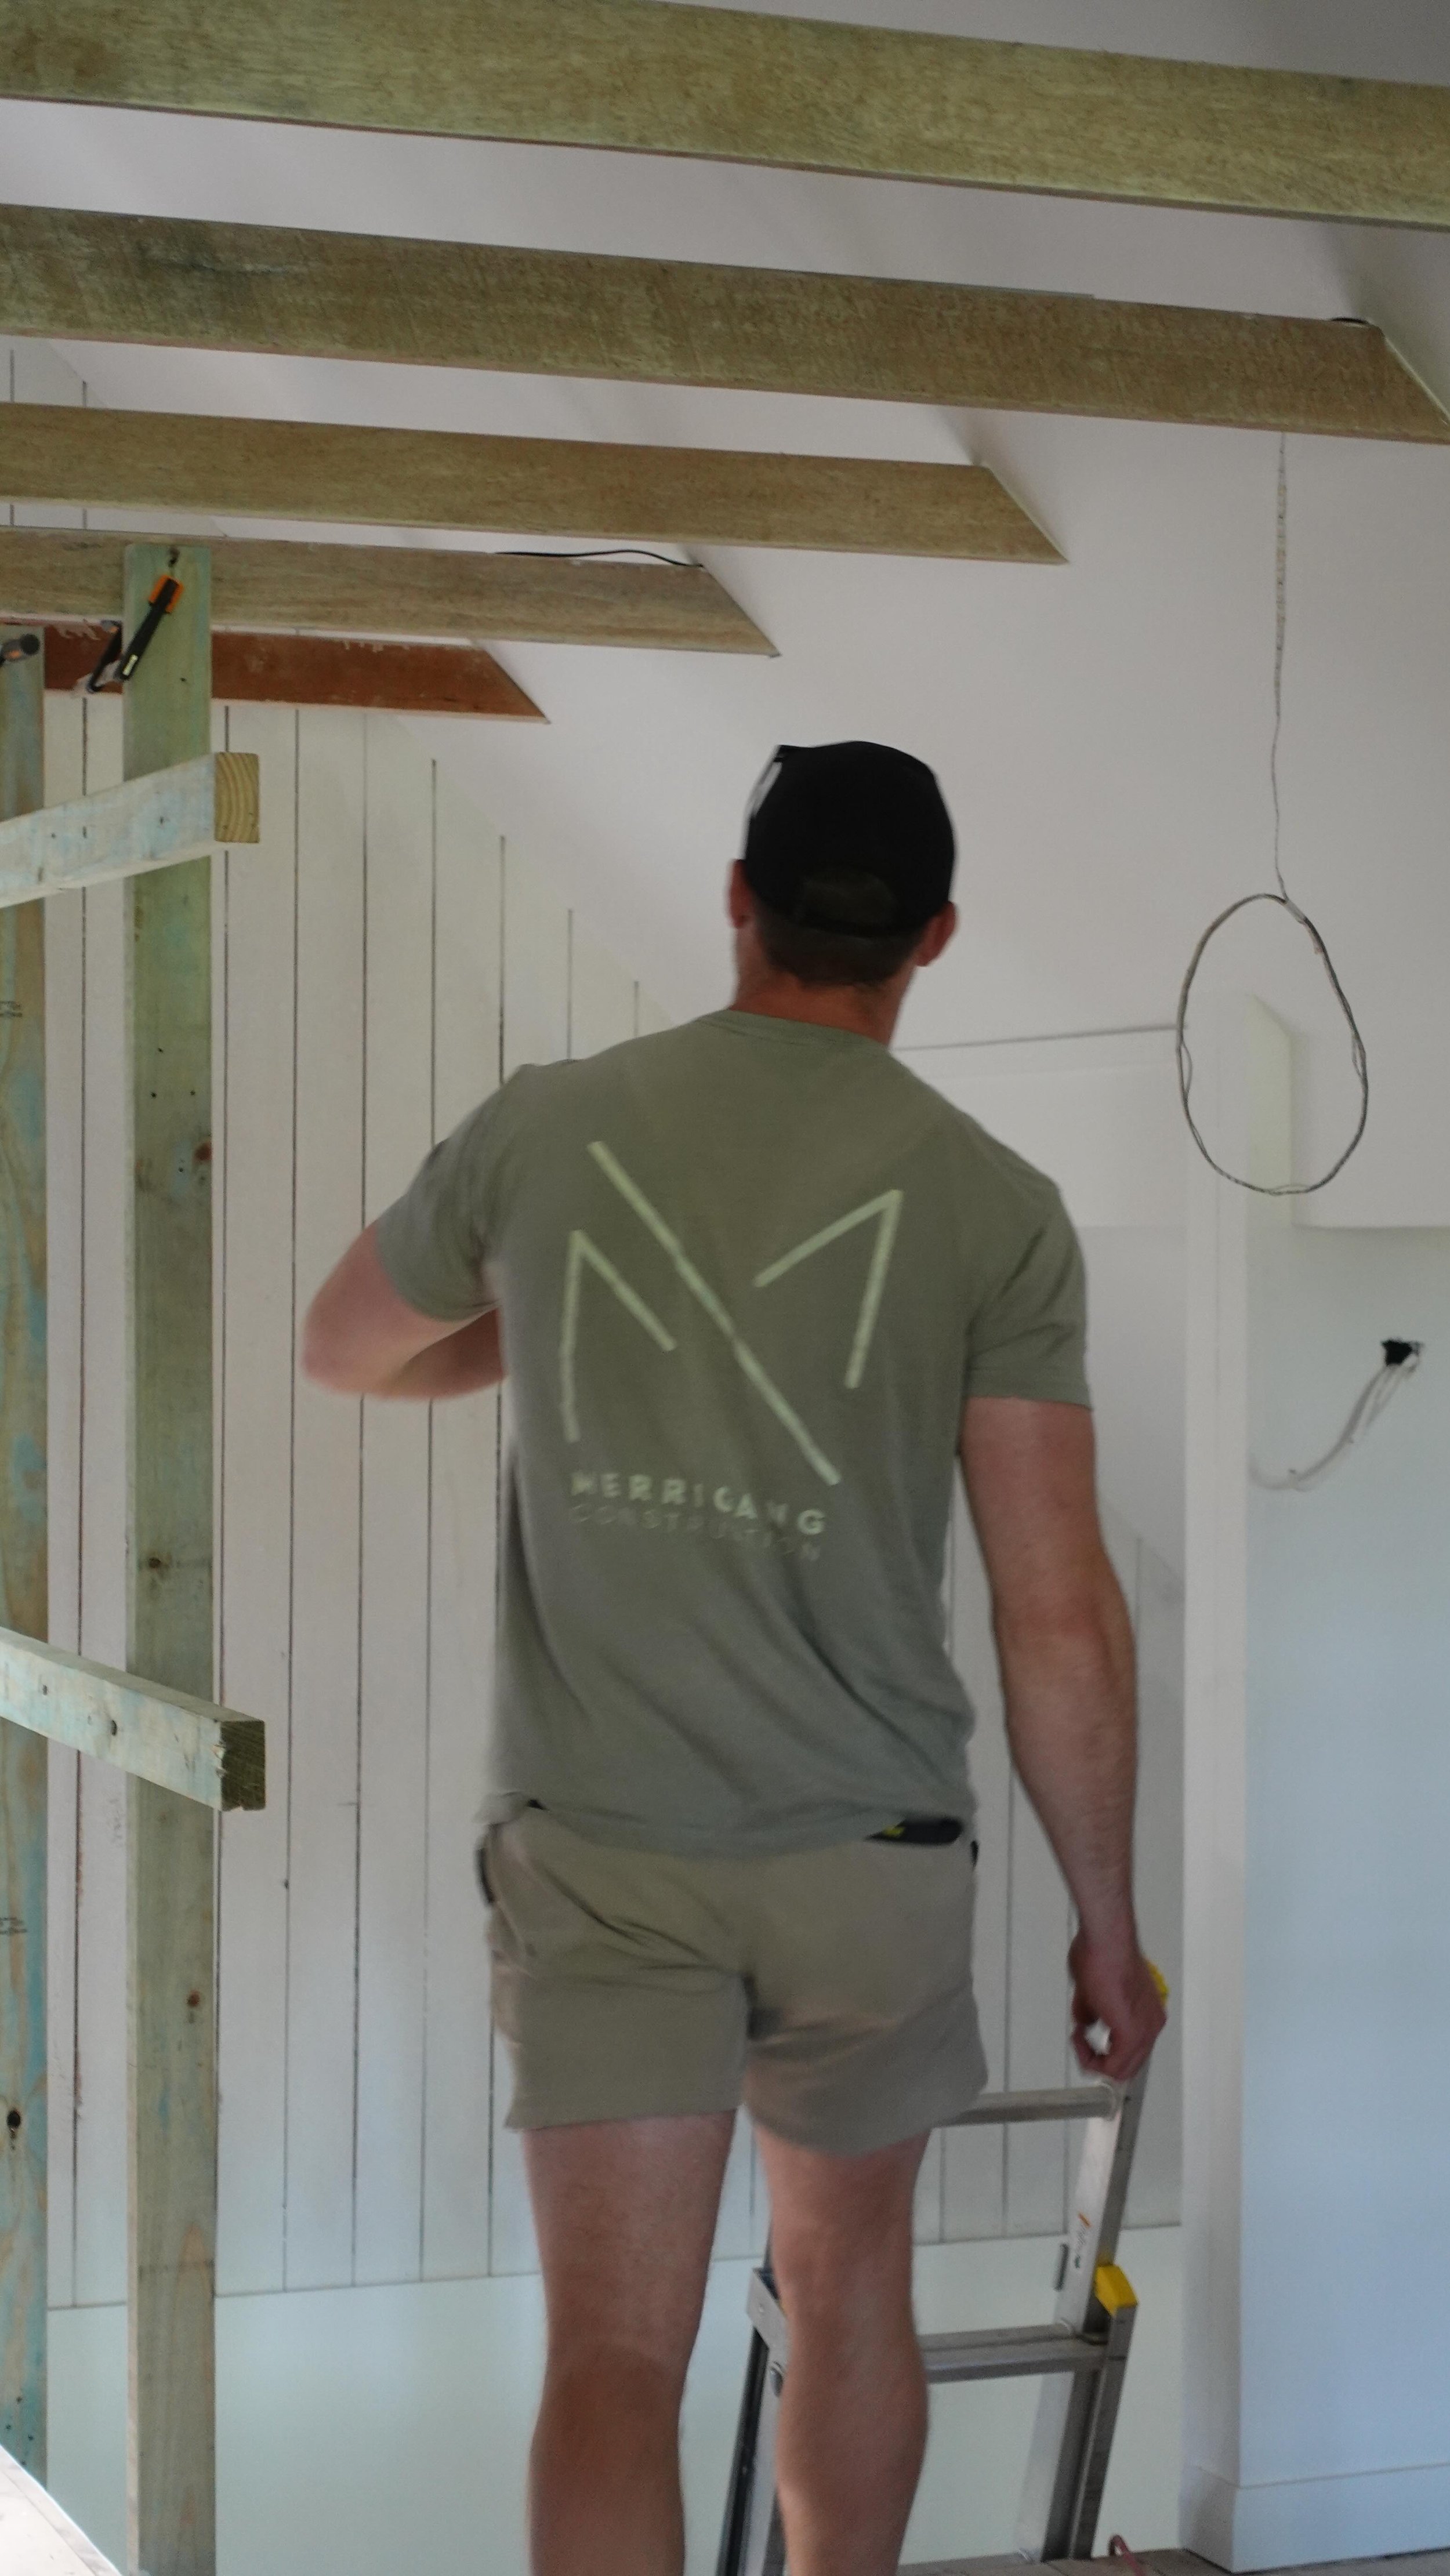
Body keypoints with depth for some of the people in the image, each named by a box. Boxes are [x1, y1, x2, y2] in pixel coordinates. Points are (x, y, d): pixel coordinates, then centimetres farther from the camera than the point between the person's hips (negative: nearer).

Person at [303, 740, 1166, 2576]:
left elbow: (343, 1350, 18)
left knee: (613, 2356, -4)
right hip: (868, 1856, 0)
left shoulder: (544, 1126, -1)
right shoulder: (992, 1204, -5)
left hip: (596, 1844, 0)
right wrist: (1107, 1920, 4)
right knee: (847, 2286, 22)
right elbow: (1059, 1616, -6)